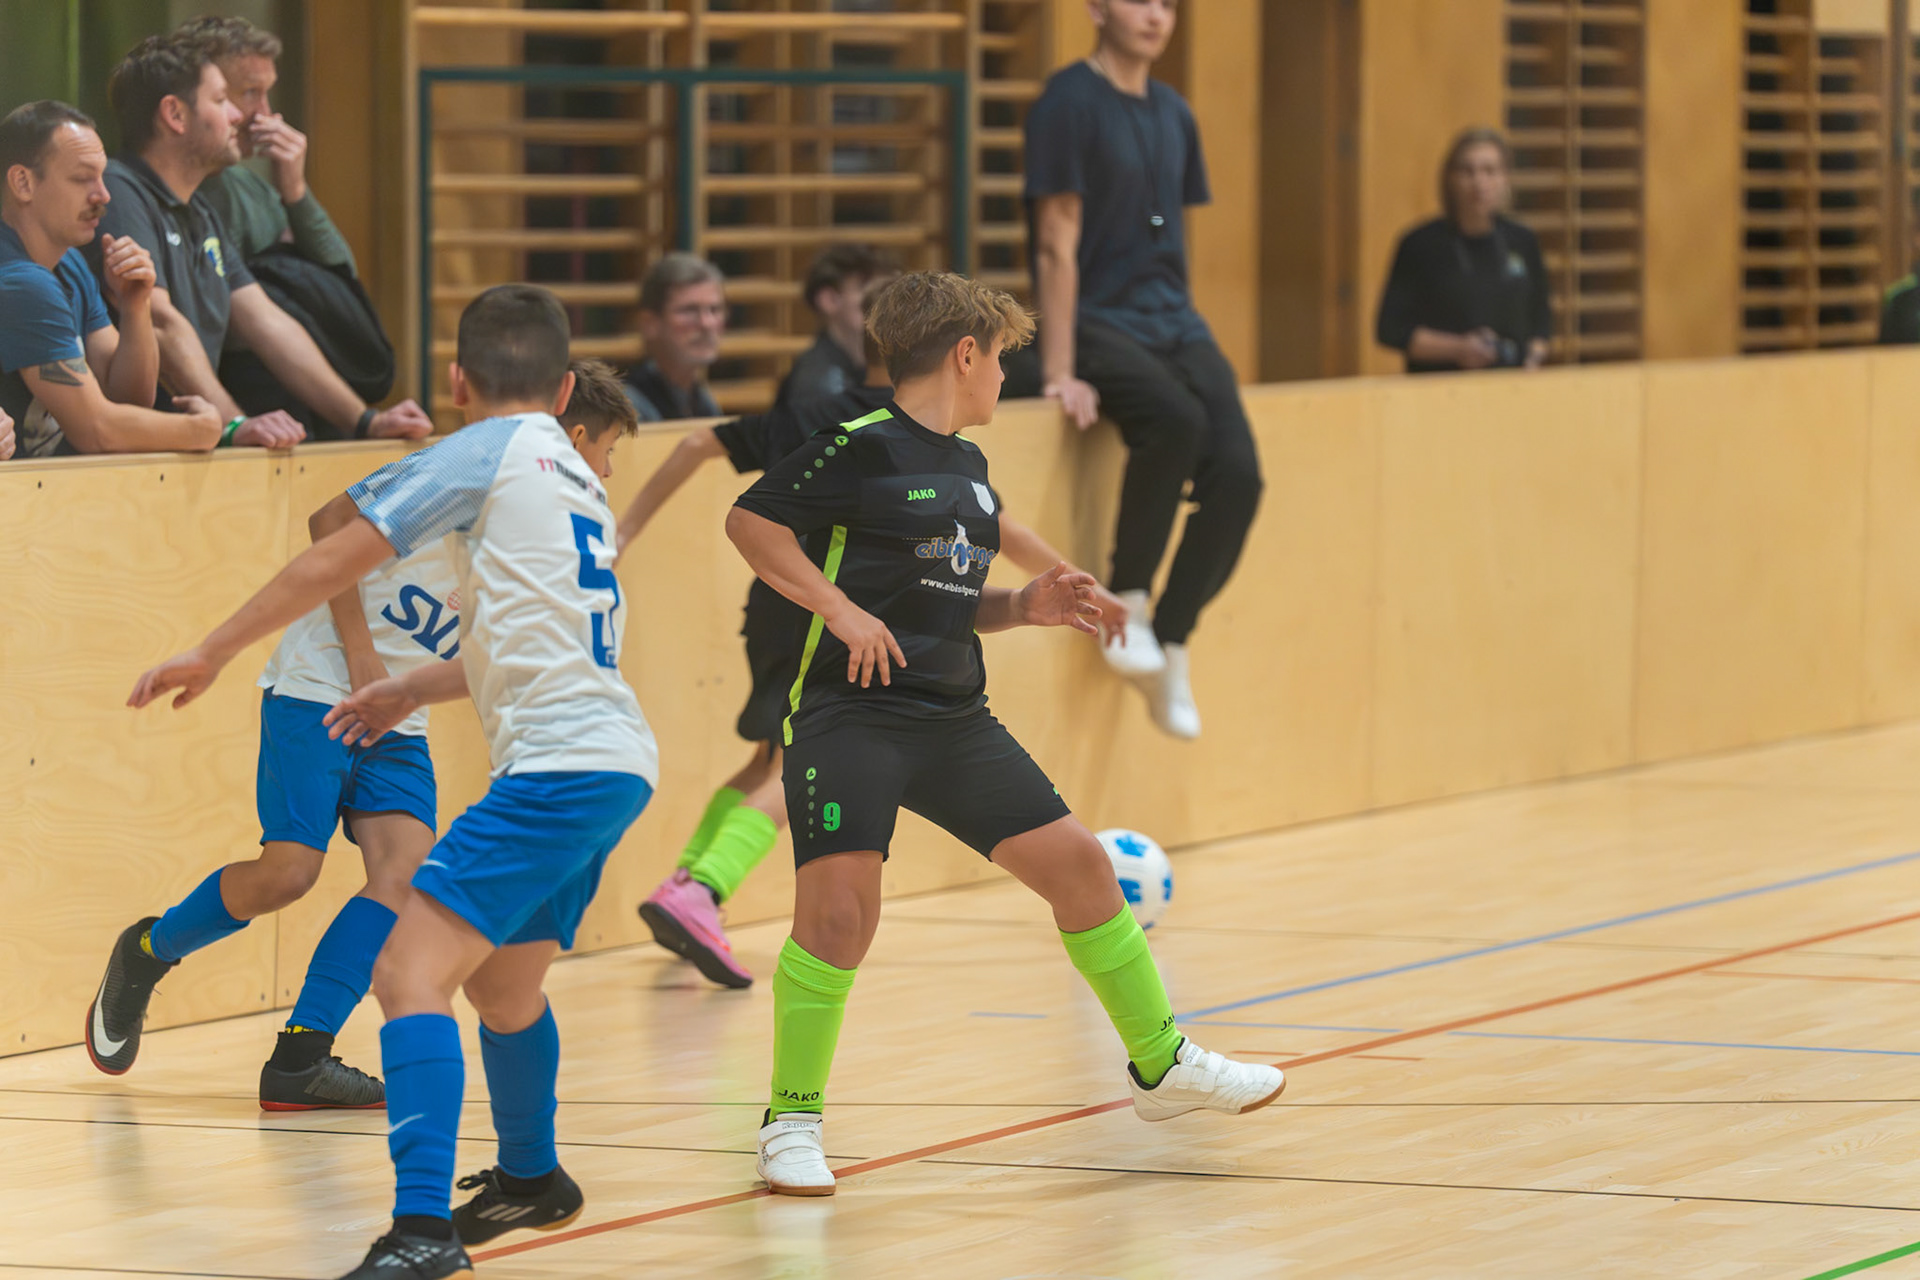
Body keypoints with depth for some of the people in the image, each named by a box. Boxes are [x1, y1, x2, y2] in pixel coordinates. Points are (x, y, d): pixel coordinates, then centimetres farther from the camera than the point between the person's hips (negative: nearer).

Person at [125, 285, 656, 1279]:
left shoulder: (486, 452, -3)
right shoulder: (572, 476, 22)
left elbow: (337, 561, -4)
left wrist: (213, 652, 3)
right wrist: (415, 688, 41)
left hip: (559, 767, -9)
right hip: (617, 760, 9)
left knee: (411, 974, -18)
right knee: (499, 977, 30)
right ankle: (530, 1178, 52)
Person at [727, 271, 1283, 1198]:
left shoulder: (968, 464, 16)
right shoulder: (863, 448, -9)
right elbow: (751, 521, -12)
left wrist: (1022, 608, 6)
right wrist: (840, 609, -19)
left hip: (954, 720, 8)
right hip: (850, 715, -8)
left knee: (1078, 862, 6)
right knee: (837, 910, -18)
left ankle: (1162, 1065, 21)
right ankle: (793, 1118, 0)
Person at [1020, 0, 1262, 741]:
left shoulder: (1172, 115, 13)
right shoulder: (1070, 104, -7)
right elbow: (1058, 245, -12)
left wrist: (1181, 337, 12)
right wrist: (1060, 373, -17)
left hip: (1172, 320, 7)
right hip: (1097, 321, -7)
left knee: (1237, 472, -16)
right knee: (1176, 422, -34)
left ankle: (1169, 647, -4)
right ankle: (1127, 603, -18)